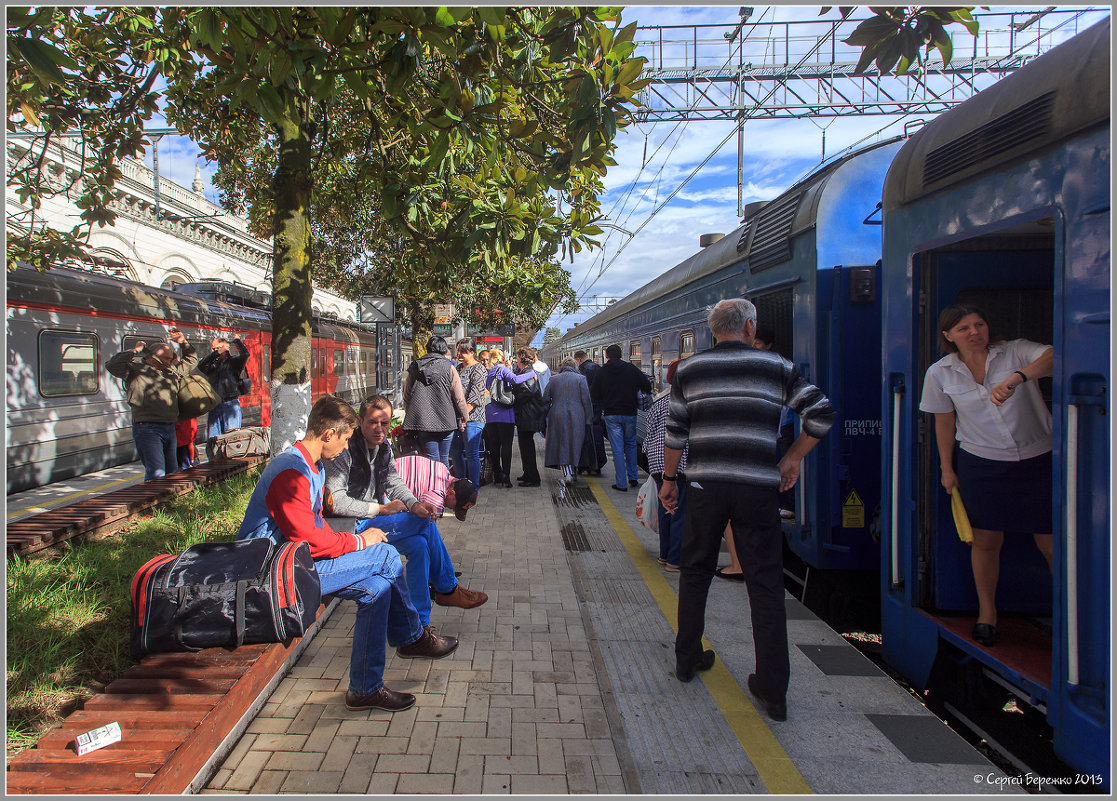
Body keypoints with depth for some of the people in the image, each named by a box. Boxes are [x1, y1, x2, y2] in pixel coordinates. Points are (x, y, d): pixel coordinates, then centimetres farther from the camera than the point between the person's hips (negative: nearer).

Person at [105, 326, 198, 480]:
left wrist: (184, 343, 20)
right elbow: (112, 366, -12)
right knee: (156, 474, -18)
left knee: (172, 472, 12)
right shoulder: (136, 369, 2)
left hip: (170, 429, 7)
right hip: (147, 429, -7)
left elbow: (191, 361, 35)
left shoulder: (173, 372, 22)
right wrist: (133, 351, -12)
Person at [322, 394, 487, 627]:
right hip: (352, 525, -8)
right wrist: (381, 509, -20)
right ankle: (448, 589, 0)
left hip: (376, 515, 8)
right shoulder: (345, 450, -19)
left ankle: (420, 623, -4)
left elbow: (394, 482, 7)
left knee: (419, 544, -16)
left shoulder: (384, 446, 7)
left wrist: (414, 504, -15)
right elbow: (335, 502, -23)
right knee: (425, 524, -18)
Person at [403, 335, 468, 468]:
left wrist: (411, 415, 24)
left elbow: (406, 397, 12)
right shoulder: (448, 367, -3)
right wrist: (465, 415, 10)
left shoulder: (414, 369, 6)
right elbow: (459, 397, -3)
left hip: (422, 421, 2)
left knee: (432, 459, 3)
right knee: (444, 458, 8)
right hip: (446, 421, -1)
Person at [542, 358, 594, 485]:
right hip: (576, 417, -1)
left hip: (557, 417, 1)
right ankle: (571, 472, 16)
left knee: (561, 445, 3)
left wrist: (545, 416, 14)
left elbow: (545, 399, 7)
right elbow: (586, 400, -3)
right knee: (574, 444, 11)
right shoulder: (580, 378, 0)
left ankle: (566, 473, -10)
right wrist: (589, 419, 1)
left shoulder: (553, 379, 8)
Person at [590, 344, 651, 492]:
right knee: (630, 445, 19)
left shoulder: (601, 372, -3)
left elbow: (594, 394, 0)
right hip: (630, 413, 1)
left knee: (617, 449, 1)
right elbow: (647, 386, -4)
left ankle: (621, 483, 2)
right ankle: (633, 478, 20)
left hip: (611, 415, -1)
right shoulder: (631, 368, -3)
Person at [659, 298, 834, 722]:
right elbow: (822, 413, 1)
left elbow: (675, 431, 5)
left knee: (695, 572, 18)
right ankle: (772, 690, 9)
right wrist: (793, 458, 11)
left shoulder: (689, 369, 6)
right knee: (765, 585, 6)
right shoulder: (777, 366, 5)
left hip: (706, 484, 1)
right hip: (759, 487, -1)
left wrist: (669, 479, 15)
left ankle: (687, 659, 30)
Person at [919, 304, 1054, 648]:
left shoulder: (1016, 353, -8)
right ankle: (987, 614, 25)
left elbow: (1053, 356, -29)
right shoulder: (940, 373, -1)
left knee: (1051, 544, 3)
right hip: (981, 465, 1)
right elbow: (944, 423, 7)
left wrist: (1016, 377, -44)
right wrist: (947, 469, 10)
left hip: (1038, 461, -1)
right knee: (985, 541, 7)